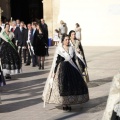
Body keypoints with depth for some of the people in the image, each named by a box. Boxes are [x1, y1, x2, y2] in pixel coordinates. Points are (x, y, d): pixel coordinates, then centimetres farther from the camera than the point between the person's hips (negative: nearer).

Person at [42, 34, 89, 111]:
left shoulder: (72, 49, 9)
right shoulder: (59, 49, -5)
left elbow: (74, 60, 15)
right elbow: (55, 61, -6)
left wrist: (77, 71, 15)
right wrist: (54, 72, -10)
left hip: (71, 69, 5)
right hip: (62, 69, -5)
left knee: (72, 84, 1)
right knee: (63, 86, -7)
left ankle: (69, 104, 10)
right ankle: (64, 104, 3)